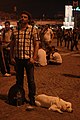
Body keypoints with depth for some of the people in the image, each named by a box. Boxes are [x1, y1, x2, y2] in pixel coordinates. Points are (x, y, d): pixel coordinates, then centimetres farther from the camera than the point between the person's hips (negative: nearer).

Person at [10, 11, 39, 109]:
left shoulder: (32, 30, -1)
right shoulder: (15, 30, 9)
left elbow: (36, 44, -4)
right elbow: (12, 44, 12)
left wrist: (34, 58, -11)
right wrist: (11, 57, 4)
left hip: (28, 58, -3)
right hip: (17, 58, 4)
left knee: (31, 81, 0)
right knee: (19, 80, 15)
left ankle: (32, 101, 10)